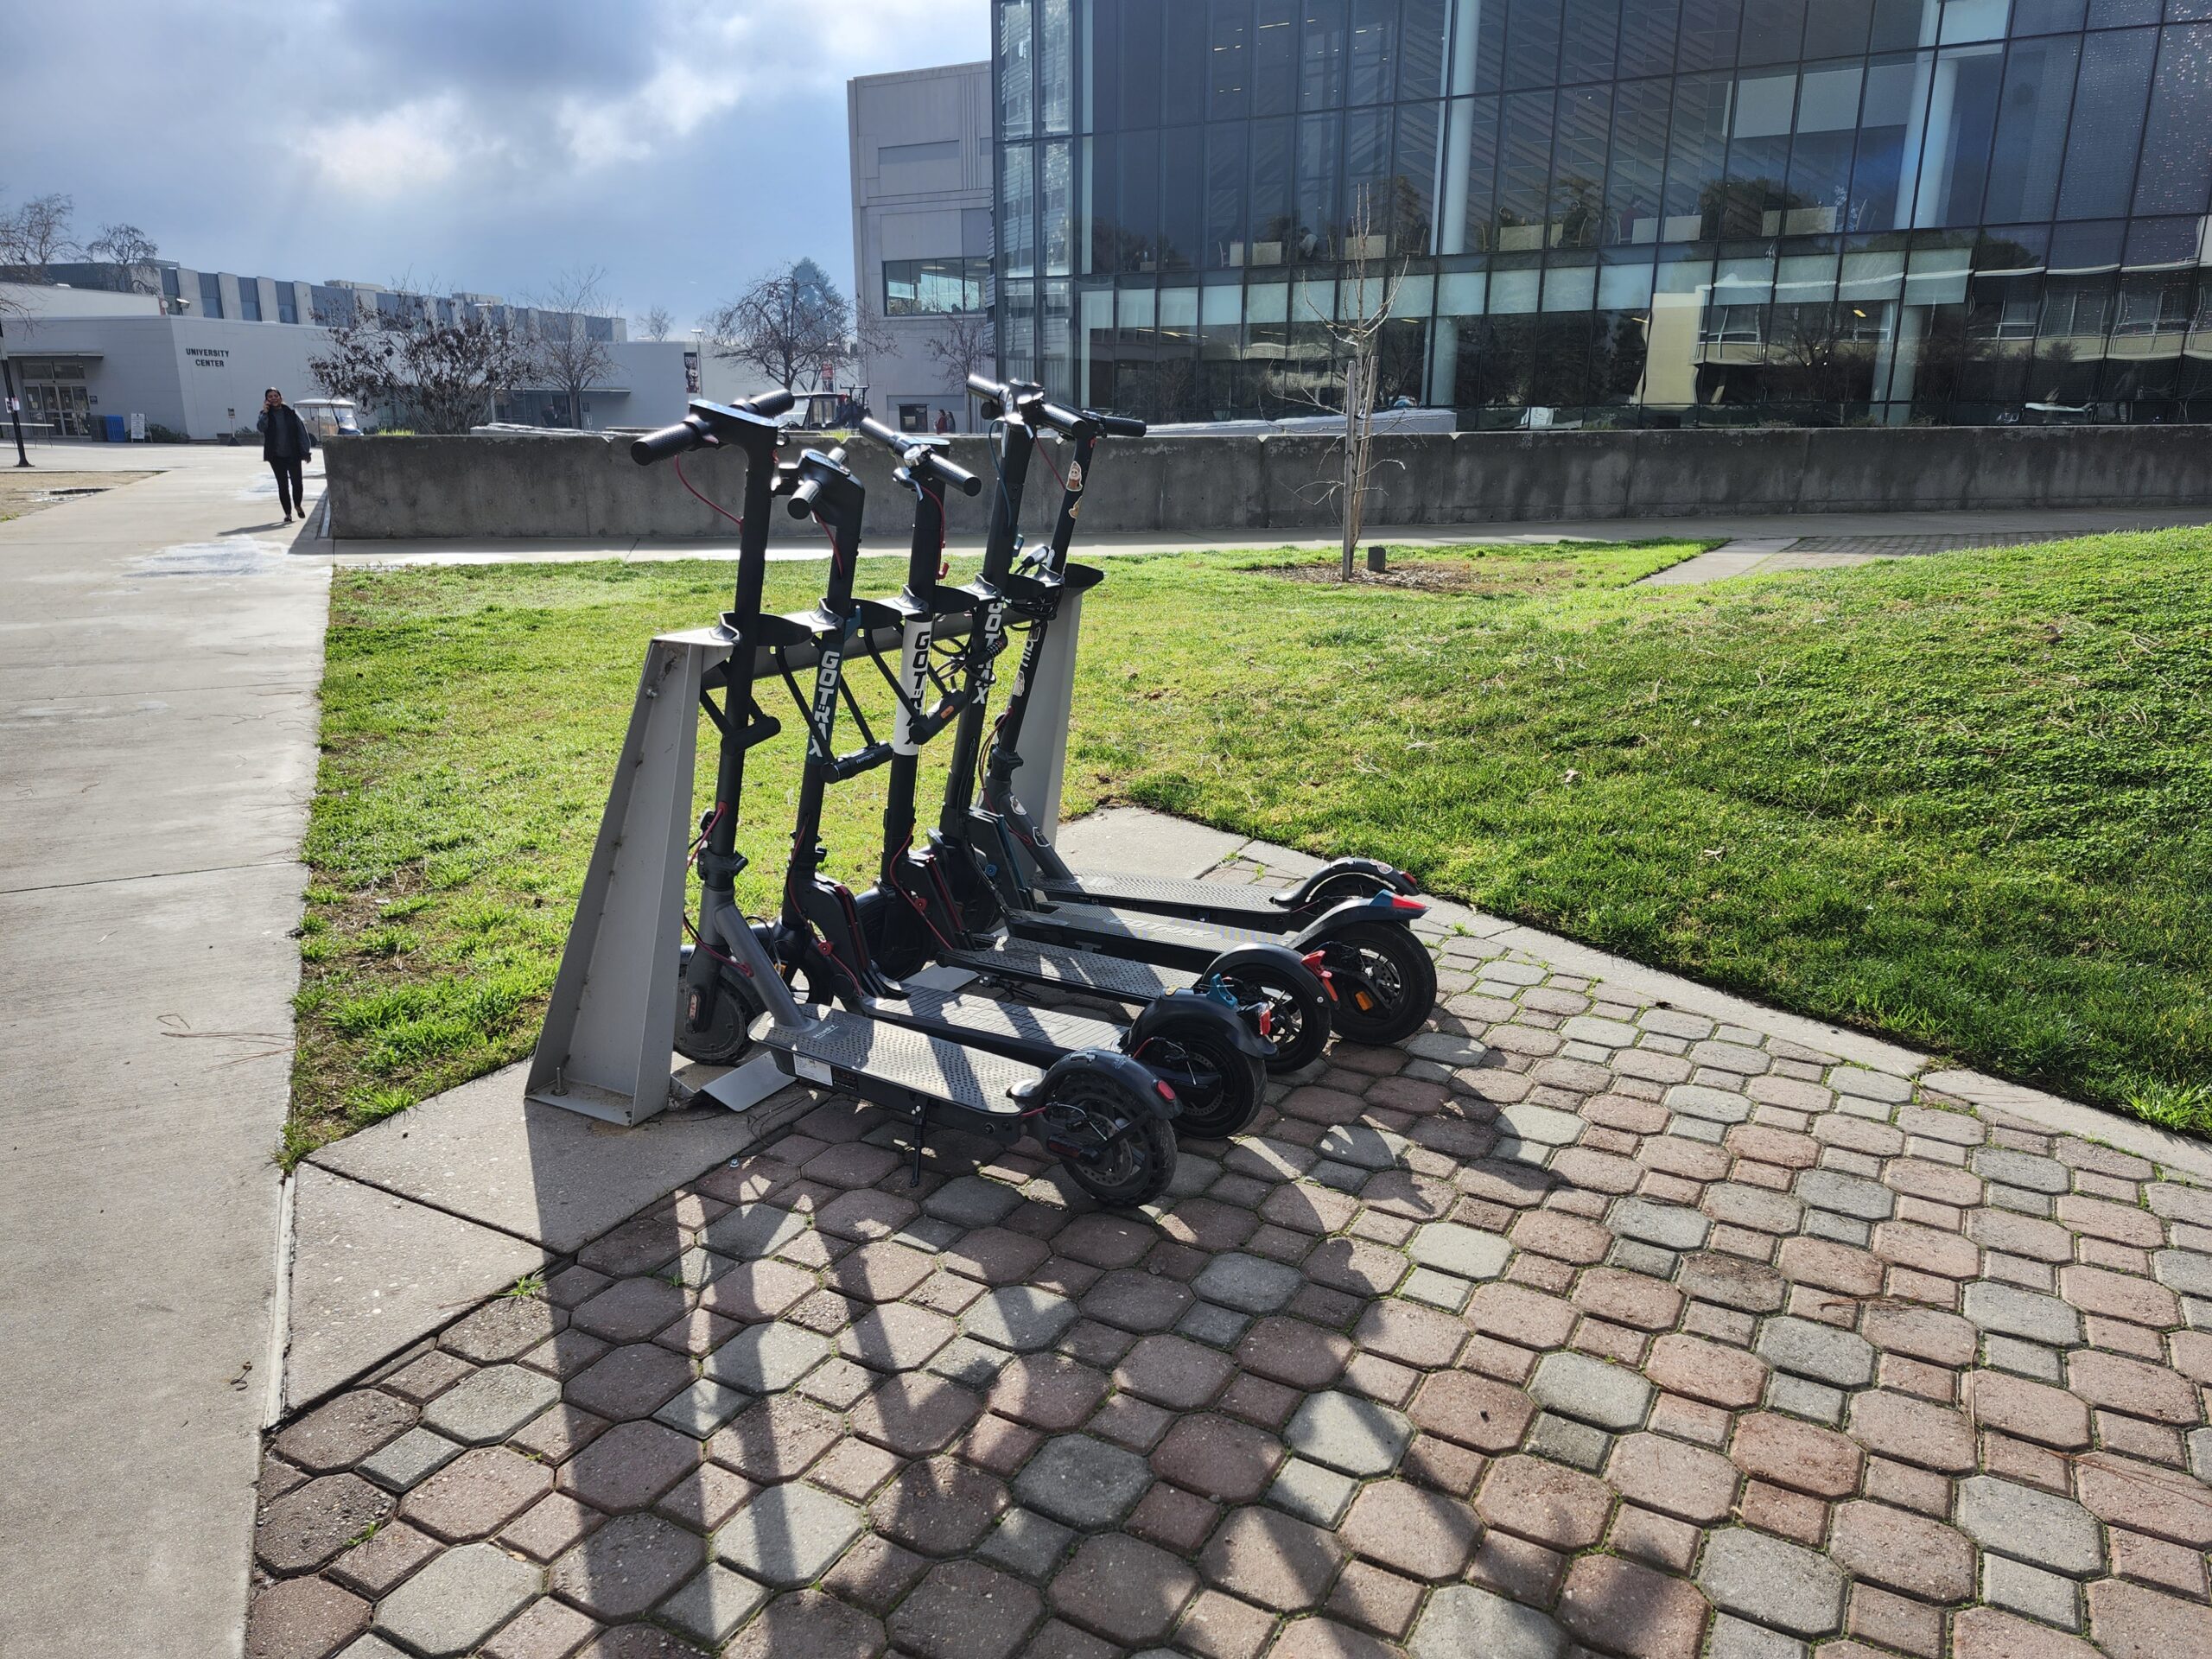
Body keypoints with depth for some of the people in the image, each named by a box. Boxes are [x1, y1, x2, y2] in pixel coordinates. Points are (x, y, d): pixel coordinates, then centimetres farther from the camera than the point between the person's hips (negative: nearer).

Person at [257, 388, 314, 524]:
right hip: (276, 457, 1)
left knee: (297, 482, -5)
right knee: (283, 485, 2)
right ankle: (288, 513, 11)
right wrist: (265, 412, -18)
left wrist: (306, 451, -5)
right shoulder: (266, 415, 4)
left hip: (293, 455, -1)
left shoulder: (291, 413, 2)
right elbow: (260, 428, -13)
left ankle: (298, 505, 24)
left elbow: (302, 431, 1)